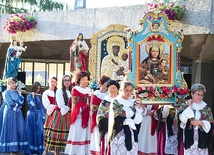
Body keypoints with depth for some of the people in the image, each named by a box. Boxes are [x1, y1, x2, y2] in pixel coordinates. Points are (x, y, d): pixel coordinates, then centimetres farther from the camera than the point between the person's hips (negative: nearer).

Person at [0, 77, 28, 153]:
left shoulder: (17, 92, 15)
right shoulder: (6, 92, -4)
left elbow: (22, 101, 6)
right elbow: (10, 103, -13)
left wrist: (19, 94, -2)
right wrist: (18, 104, -2)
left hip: (18, 112, 6)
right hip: (10, 112, -6)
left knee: (20, 129, 1)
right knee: (11, 129, -5)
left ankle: (17, 147, 6)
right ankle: (11, 147, 0)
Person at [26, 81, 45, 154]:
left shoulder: (40, 96, 10)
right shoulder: (29, 96, 2)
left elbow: (42, 107, 9)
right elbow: (32, 105, -11)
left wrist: (43, 116, 0)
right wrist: (33, 96, -8)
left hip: (39, 116, 3)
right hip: (32, 115, -2)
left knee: (39, 132, 0)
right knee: (32, 132, 0)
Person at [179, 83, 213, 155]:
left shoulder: (206, 107, 5)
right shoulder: (185, 106, 1)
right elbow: (182, 119, -14)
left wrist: (200, 122, -11)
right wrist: (190, 107, -13)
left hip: (202, 139, 1)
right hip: (189, 138, -1)